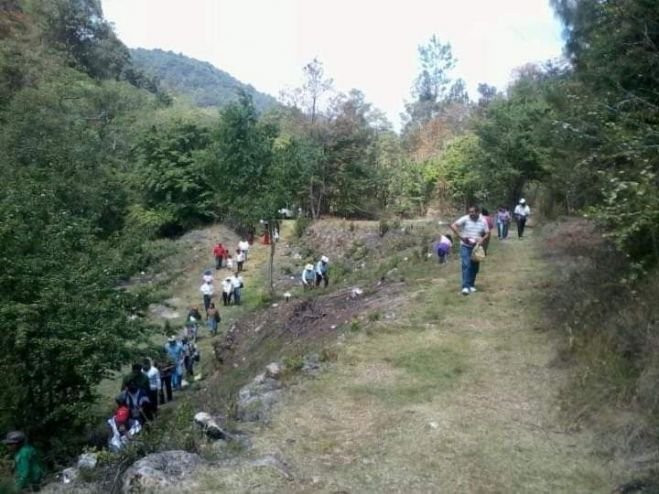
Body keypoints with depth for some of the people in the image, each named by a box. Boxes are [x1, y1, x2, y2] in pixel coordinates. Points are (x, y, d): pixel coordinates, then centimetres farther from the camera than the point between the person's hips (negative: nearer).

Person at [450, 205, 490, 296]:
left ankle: (471, 285, 25)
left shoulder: (483, 221, -1)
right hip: (465, 246, -3)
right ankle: (465, 286, -15)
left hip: (476, 247, 4)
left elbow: (487, 233, 7)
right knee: (466, 265, -13)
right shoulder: (465, 219, -10)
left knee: (474, 267, 9)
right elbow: (453, 226, -15)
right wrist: (461, 237, -18)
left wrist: (482, 239, -13)